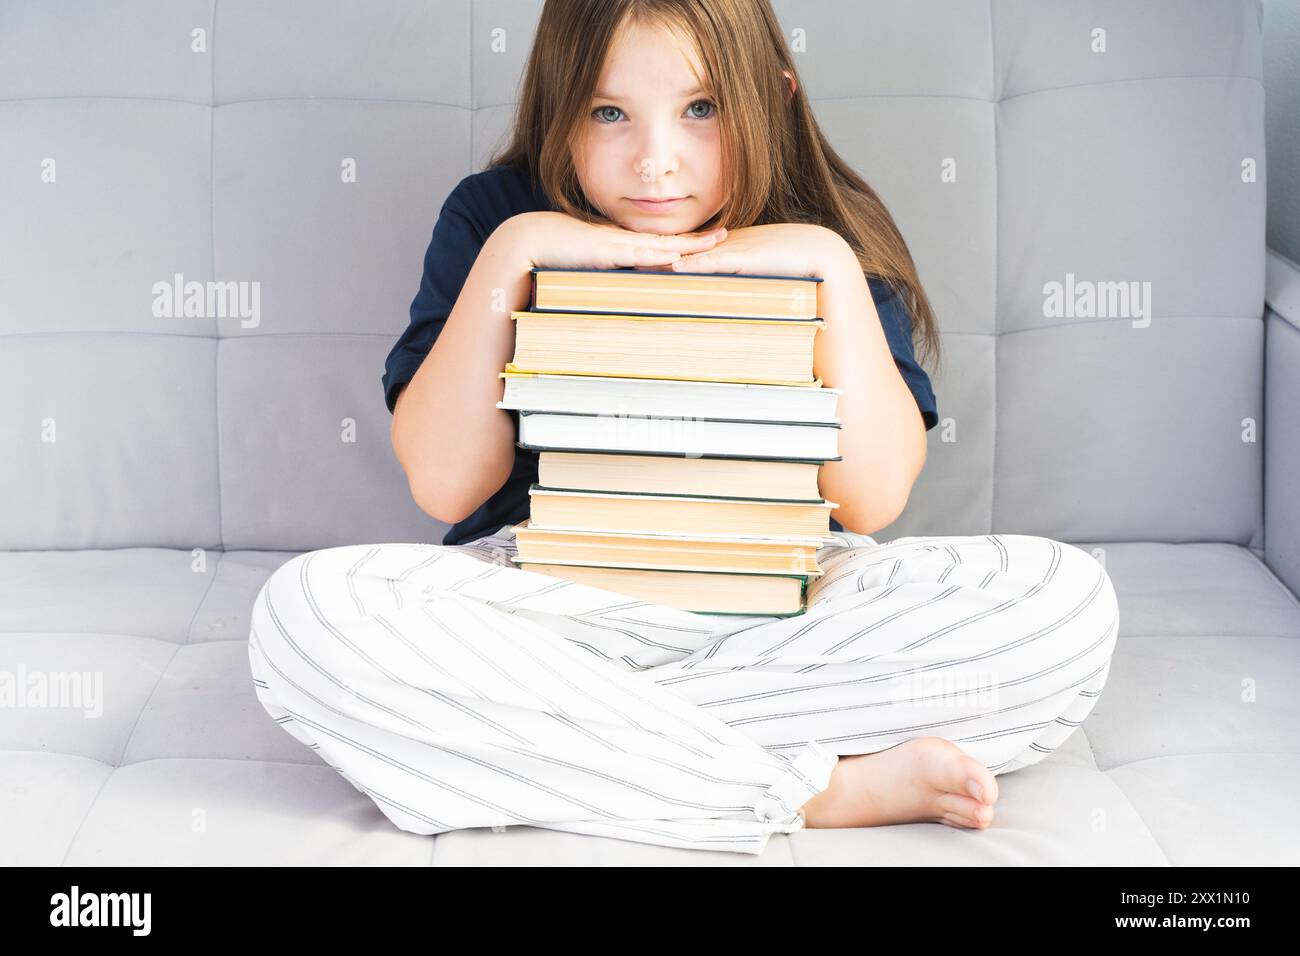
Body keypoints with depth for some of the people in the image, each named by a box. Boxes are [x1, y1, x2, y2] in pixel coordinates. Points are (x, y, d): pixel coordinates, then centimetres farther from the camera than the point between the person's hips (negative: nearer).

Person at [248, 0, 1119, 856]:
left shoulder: (831, 233, 2)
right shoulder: (495, 217, 1)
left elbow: (874, 499, -7)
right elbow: (444, 487, -7)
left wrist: (832, 267, -14)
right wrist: (506, 258, -15)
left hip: (779, 609, 1)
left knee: (1068, 599, -25)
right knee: (306, 613, -32)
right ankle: (823, 789, -28)